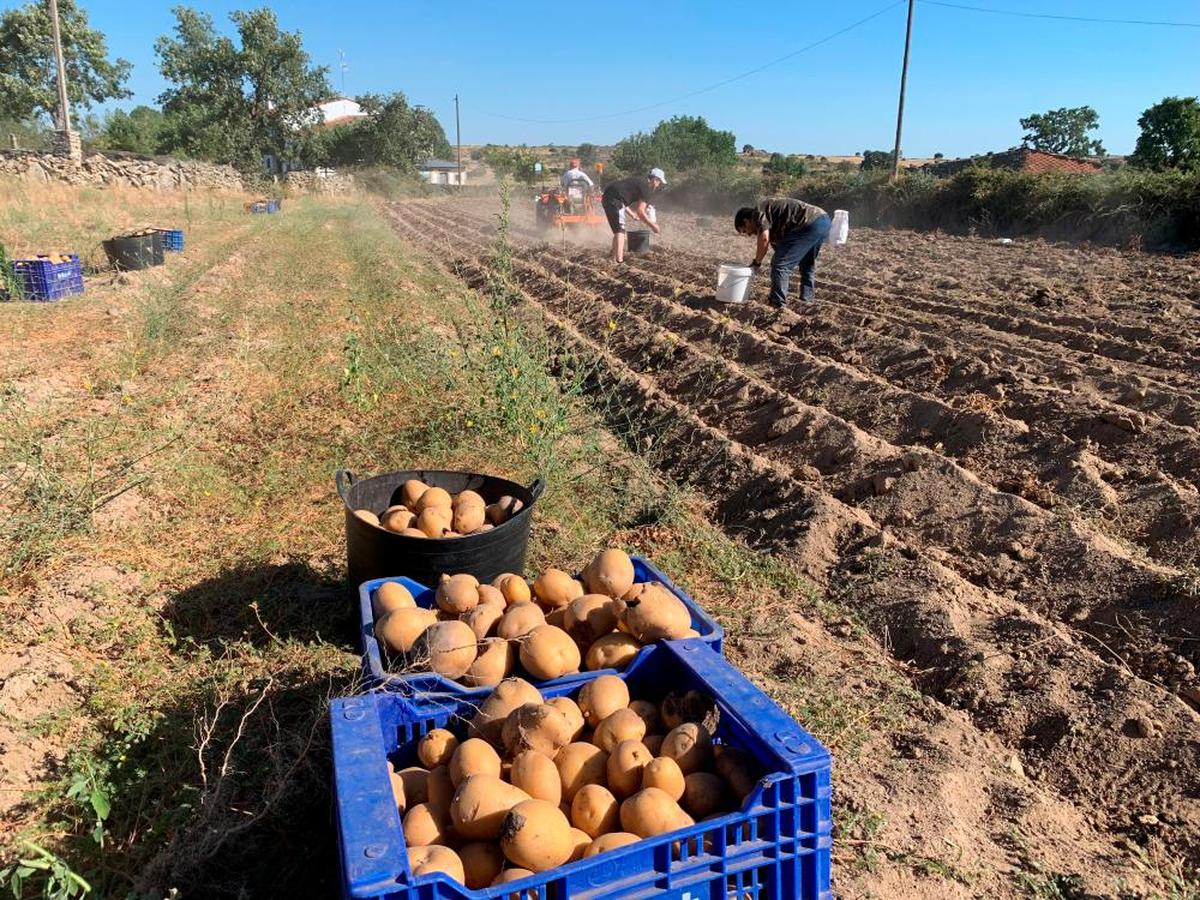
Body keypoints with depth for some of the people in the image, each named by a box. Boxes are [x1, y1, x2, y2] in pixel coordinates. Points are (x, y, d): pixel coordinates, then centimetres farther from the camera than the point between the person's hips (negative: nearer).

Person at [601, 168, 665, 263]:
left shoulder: (638, 182, 24)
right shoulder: (647, 188, -4)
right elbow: (640, 212, -9)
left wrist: (633, 214, 33)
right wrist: (652, 225, 0)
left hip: (607, 198, 10)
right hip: (614, 200, -10)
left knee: (618, 231, 18)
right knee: (620, 231, -7)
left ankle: (614, 258, 23)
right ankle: (619, 261, -11)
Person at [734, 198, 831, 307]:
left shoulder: (758, 212, 4)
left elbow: (764, 238, -13)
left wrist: (757, 262, 0)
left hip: (811, 223, -10)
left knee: (780, 264, -5)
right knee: (807, 264, 28)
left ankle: (778, 305, -4)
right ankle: (808, 300, 35)